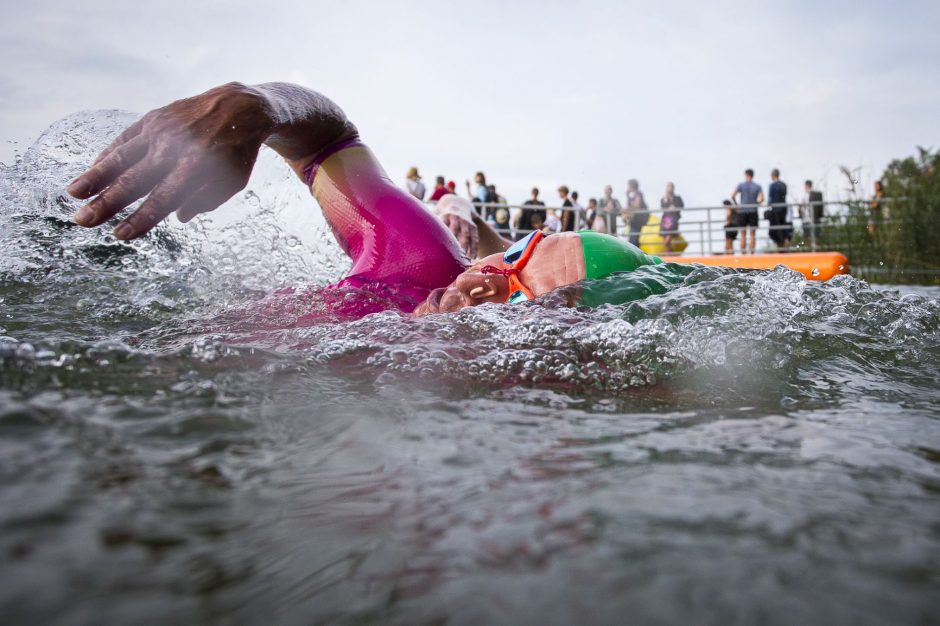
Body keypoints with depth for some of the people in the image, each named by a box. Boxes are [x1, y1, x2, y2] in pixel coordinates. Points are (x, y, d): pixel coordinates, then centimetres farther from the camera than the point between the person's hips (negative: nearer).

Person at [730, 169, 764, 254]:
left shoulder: (741, 185, 0)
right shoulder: (757, 186, 4)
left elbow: (733, 196, -11)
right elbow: (762, 199, -8)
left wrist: (737, 205, 2)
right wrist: (755, 203, 10)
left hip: (742, 211, -1)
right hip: (753, 211, 1)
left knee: (743, 234, 3)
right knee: (753, 234, 4)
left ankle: (743, 252, 2)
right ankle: (752, 253, 1)